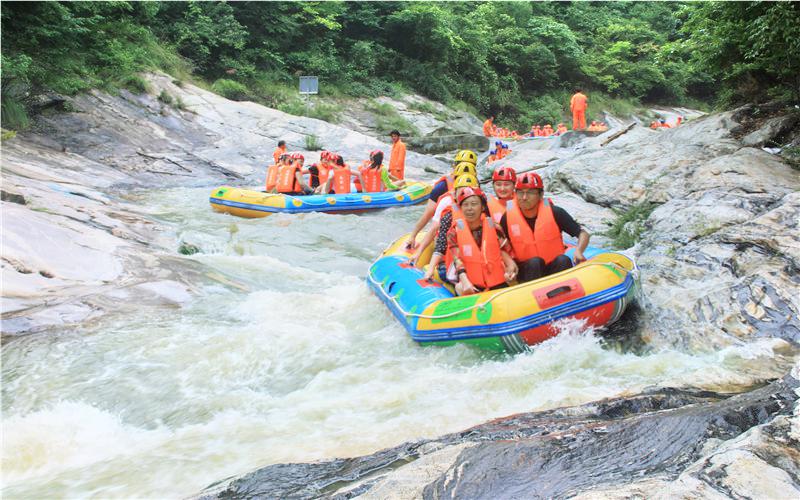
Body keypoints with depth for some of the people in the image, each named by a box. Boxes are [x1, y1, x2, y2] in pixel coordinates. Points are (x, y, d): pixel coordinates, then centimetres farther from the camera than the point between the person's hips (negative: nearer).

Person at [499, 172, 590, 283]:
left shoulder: (554, 213, -13)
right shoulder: (508, 217, -10)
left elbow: (583, 234, -8)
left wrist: (578, 251, -28)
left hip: (555, 267, 0)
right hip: (527, 270, 0)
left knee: (563, 260, -30)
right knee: (534, 263, -31)